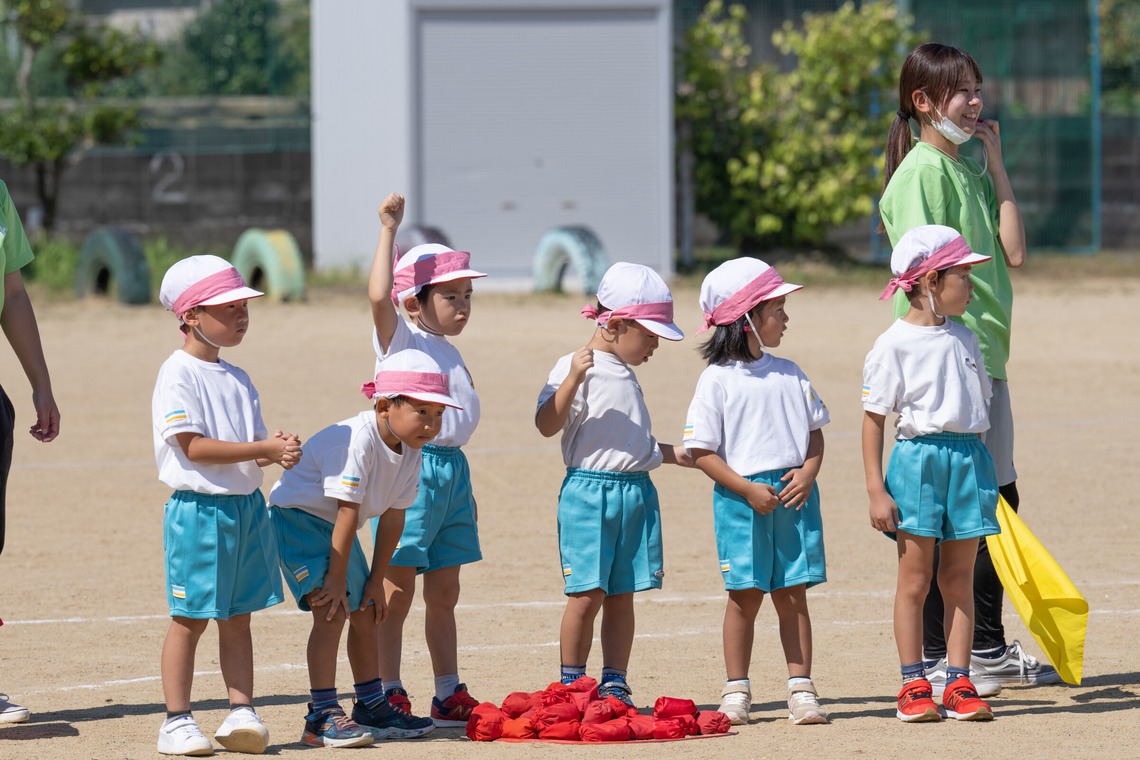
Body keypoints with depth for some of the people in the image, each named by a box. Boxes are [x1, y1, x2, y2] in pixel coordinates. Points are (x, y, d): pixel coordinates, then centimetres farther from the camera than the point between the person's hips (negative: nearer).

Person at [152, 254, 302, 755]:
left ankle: (241, 714, 12)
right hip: (198, 507, -7)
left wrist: (279, 452, -8)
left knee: (237, 617, 9)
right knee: (191, 618, -2)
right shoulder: (178, 375, -10)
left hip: (247, 506, 7)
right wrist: (263, 449, -18)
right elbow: (194, 447, -18)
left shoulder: (238, 379, 15)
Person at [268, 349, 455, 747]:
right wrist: (336, 580, -25)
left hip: (336, 529, 9)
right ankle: (322, 716, -19)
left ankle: (373, 708, 28)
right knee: (331, 610, -20)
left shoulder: (410, 449, -5)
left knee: (366, 614, 14)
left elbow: (393, 516, 0)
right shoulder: (357, 440, -32)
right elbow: (348, 512, -29)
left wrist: (375, 581, 1)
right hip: (298, 517, -9)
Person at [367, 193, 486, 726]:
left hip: (451, 471, 8)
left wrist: (464, 488, 25)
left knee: (444, 595, 13)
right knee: (397, 592, -3)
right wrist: (389, 230, -24)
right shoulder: (402, 340, -6)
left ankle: (449, 695, 18)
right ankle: (390, 696, -1)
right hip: (410, 467, -8)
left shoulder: (447, 351, 18)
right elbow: (380, 296, -26)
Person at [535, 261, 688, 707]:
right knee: (588, 594, -7)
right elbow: (547, 425, -19)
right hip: (589, 489, -7)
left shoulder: (626, 374, 18)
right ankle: (572, 685, 3)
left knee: (622, 595, 8)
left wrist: (673, 453, 25)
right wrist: (572, 380, -30)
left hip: (637, 492, 7)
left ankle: (614, 685, 12)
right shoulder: (577, 367, -7)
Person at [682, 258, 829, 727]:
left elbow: (815, 433, 14)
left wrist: (807, 475, -5)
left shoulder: (789, 375, 11)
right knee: (745, 596, 0)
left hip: (794, 495, 4)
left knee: (793, 595, 4)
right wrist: (748, 490, -14)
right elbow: (701, 451, -6)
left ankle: (801, 689, 6)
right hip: (741, 498, -4)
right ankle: (736, 691, 9)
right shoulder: (718, 380, -4)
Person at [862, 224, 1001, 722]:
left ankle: (958, 683, 9)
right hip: (917, 459, -5)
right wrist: (876, 490, -11)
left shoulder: (963, 339, 11)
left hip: (969, 457, 5)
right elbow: (873, 419, -7)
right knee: (915, 578, 0)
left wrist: (985, 474, 19)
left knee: (959, 578, 6)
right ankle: (913, 686, 6)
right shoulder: (894, 345, -7)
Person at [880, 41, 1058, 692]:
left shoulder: (970, 167, 15)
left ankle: (989, 648, 25)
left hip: (985, 357, 9)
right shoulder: (922, 170, -11)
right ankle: (935, 660, 1)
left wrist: (997, 163, 5)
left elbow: (1014, 252, 6)